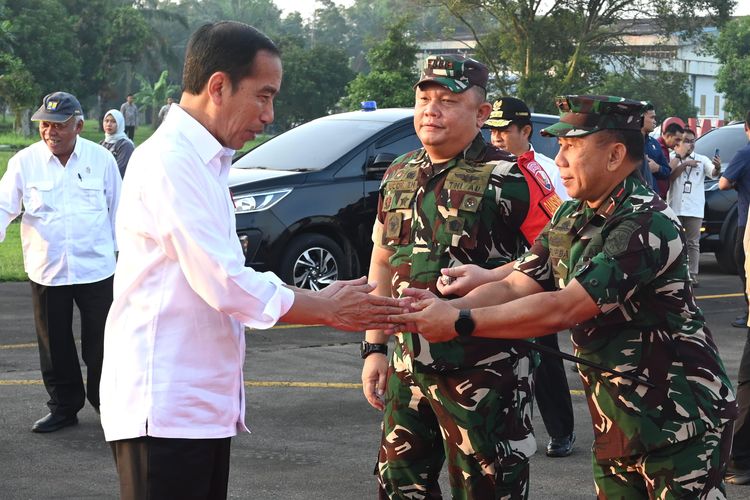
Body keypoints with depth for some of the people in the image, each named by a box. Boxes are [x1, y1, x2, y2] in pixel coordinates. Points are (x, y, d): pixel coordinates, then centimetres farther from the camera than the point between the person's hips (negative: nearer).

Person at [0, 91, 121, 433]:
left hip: (96, 267, -1)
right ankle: (63, 407, 24)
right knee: (54, 345, 10)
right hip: (46, 271, 1)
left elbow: (117, 208, 8)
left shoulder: (101, 159, -1)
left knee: (100, 342, 4)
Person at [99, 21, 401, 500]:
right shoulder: (170, 161, -17)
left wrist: (323, 301, 7)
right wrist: (329, 308, -8)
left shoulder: (205, 163, 16)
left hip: (203, 402, 10)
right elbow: (226, 286, -20)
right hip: (165, 405, -10)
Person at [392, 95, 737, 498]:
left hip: (680, 423, -7)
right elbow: (515, 287, 1)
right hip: (615, 420, 7)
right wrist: (442, 309, -17)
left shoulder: (647, 224, -22)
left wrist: (459, 323, -25)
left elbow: (562, 309, -27)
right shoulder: (568, 219, 6)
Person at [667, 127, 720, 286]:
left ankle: (692, 276, 1)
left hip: (694, 209, 0)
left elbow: (713, 173, -8)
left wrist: (717, 168, -31)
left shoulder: (702, 159, 8)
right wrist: (684, 164, -16)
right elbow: (669, 176, -8)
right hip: (674, 207, 0)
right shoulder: (672, 158, 6)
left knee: (693, 244, 1)